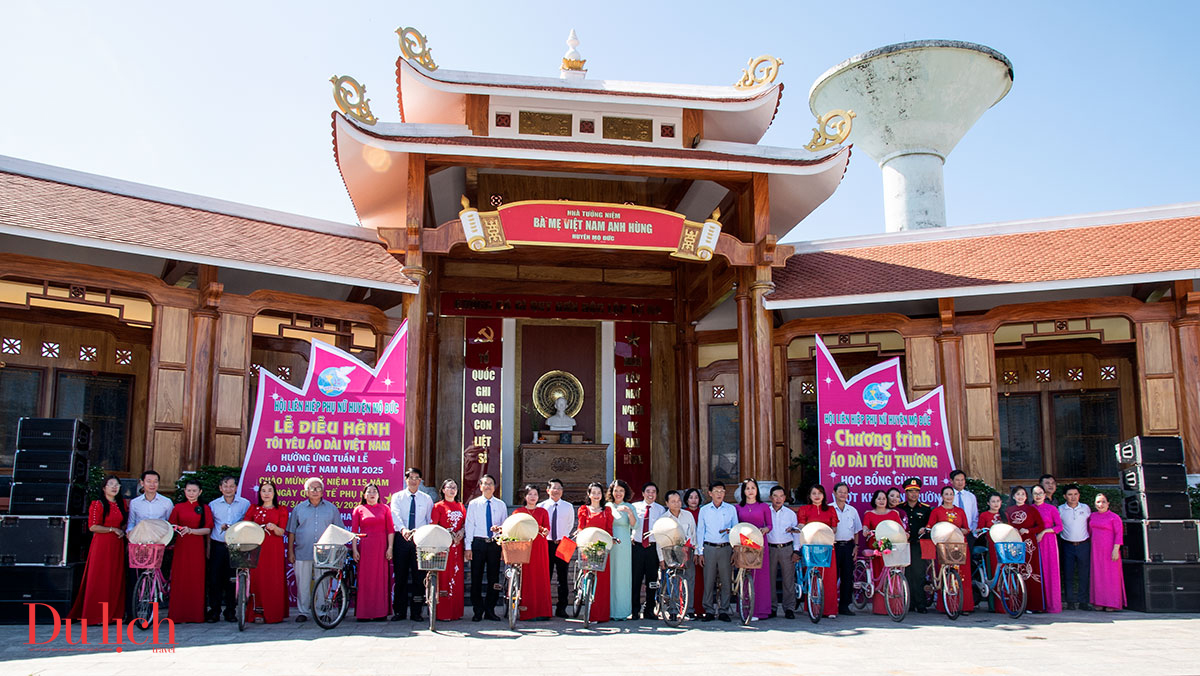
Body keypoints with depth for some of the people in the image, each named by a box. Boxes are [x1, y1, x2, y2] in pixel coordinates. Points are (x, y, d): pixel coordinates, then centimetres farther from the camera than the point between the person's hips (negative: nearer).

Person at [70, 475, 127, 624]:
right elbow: (92, 527, -10)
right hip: (101, 544, -5)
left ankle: (113, 613, 10)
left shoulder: (123, 504, 13)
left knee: (116, 579, 4)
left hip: (117, 544, 5)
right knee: (99, 579, -4)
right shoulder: (97, 504, -4)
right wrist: (112, 529, -12)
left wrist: (122, 530, 6)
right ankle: (95, 616, 1)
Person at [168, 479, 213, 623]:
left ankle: (196, 614, 5)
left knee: (197, 580, -1)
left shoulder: (205, 508, 7)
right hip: (181, 547, 1)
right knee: (179, 579, -2)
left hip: (197, 547, -1)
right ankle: (177, 615, 5)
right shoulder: (178, 507, 11)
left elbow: (208, 529, 0)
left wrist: (191, 530, -15)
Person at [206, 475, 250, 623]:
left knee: (232, 580, 2)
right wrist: (208, 547, 6)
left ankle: (230, 611, 11)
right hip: (218, 546, 1)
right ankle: (214, 611, 9)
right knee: (214, 579, -1)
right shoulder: (213, 505, 9)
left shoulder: (245, 504, 4)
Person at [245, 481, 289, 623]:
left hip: (274, 549, -1)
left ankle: (273, 614, 0)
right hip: (256, 548, 1)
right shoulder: (253, 509, 14)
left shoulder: (281, 510, 9)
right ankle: (255, 613, 0)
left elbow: (282, 532, 1)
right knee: (256, 579, -6)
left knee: (274, 581, -5)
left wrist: (274, 527, -20)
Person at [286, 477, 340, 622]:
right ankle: (302, 612, 13)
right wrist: (290, 551, 5)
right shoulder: (299, 509, 10)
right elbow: (291, 531, 11)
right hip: (303, 554, 0)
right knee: (303, 584, 2)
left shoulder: (331, 509, 9)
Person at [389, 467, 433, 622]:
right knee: (400, 575, 2)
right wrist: (403, 529, -30)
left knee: (419, 576, 0)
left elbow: (431, 521, 10)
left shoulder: (426, 499, 10)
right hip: (402, 539, 0)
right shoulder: (397, 497, 6)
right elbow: (396, 515, -11)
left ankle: (416, 612, 7)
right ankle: (399, 611, 10)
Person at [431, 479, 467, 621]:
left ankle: (456, 611, 10)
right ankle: (442, 613, -4)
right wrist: (447, 535, -13)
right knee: (443, 576, -7)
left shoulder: (461, 506, 17)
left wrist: (461, 532, -2)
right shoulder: (439, 506, 2)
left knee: (457, 576, 4)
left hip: (457, 545, 5)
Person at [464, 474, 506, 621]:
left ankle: (490, 610, 14)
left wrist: (500, 529, -11)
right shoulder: (473, 504, 5)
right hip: (478, 543, -1)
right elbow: (469, 525, 2)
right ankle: (478, 611, 9)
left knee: (494, 577, 4)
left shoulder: (501, 504, 10)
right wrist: (469, 547, -4)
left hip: (495, 544, 2)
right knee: (476, 577, -1)